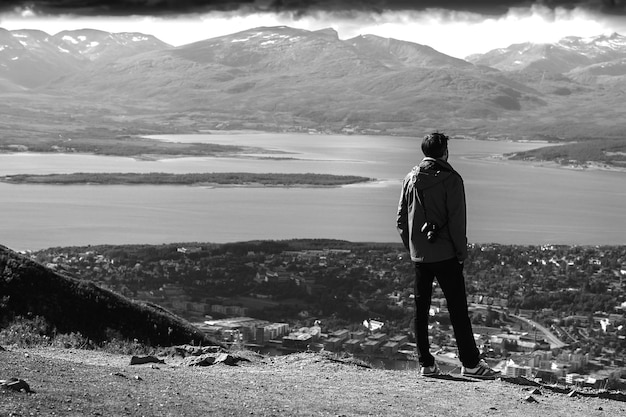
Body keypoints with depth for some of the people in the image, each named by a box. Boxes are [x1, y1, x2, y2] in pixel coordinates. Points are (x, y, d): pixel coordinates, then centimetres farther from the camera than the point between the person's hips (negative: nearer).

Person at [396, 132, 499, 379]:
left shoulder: (410, 178, 7)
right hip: (445, 255, -5)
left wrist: (412, 247, 16)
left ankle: (426, 363, 11)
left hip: (418, 255, 5)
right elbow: (457, 220, -12)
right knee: (458, 310, -1)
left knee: (421, 309, 9)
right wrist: (462, 252, -4)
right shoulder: (451, 179, -9)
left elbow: (401, 219, 9)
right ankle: (470, 363, 2)